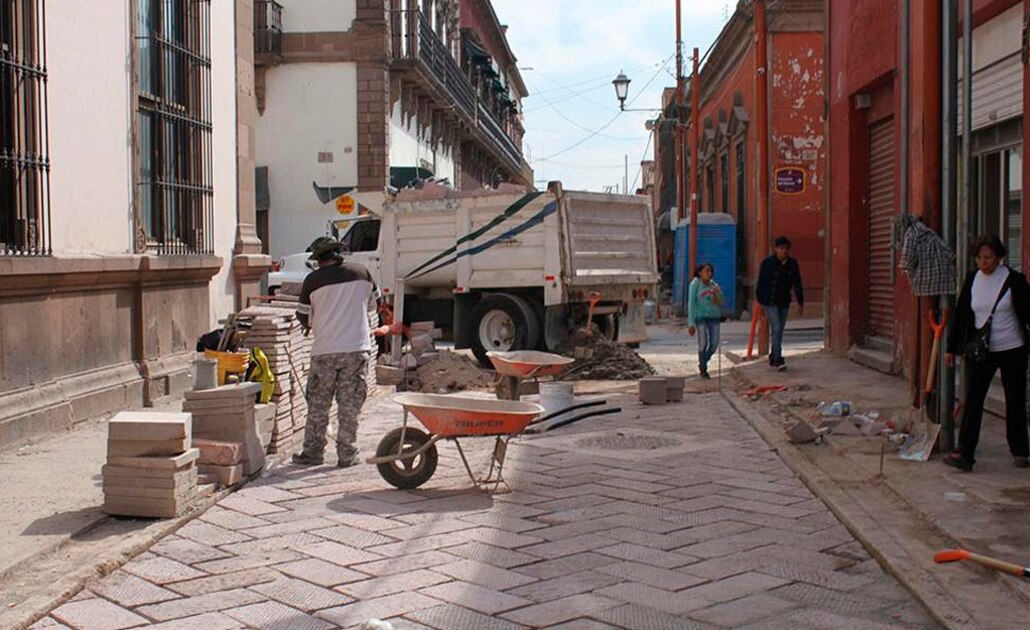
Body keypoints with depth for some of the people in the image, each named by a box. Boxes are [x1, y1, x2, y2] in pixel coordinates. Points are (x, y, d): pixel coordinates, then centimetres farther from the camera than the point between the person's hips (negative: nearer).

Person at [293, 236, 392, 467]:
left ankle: (313, 452, 14)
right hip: (356, 347, 1)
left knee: (318, 405, 11)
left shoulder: (313, 280, -2)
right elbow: (373, 303, 19)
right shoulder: (361, 273, 3)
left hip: (324, 350, -1)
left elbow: (303, 317, 7)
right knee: (350, 405, 8)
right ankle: (347, 455, 10)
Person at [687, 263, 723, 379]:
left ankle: (702, 363, 29)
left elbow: (720, 304, 13)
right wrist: (691, 323, -8)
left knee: (714, 344, 3)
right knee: (703, 344, -7)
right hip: (700, 316, -4)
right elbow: (691, 303, -4)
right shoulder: (695, 284, -4)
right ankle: (703, 370, 10)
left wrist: (717, 298, -12)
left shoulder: (714, 285, 8)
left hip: (713, 316, 4)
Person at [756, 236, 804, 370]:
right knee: (776, 329, -13)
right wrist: (760, 302, -6)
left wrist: (800, 303, 6)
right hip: (770, 302, -5)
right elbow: (761, 283, -4)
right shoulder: (767, 263, -7)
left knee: (779, 331, 10)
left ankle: (773, 358, 21)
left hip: (784, 303, 5)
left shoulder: (792, 264, 5)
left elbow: (797, 285, 9)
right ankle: (778, 360, -15)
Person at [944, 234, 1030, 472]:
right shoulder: (972, 279, 3)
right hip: (979, 351, 2)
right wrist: (952, 347, 9)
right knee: (972, 401, -7)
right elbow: (961, 314, 8)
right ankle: (964, 454, -10)